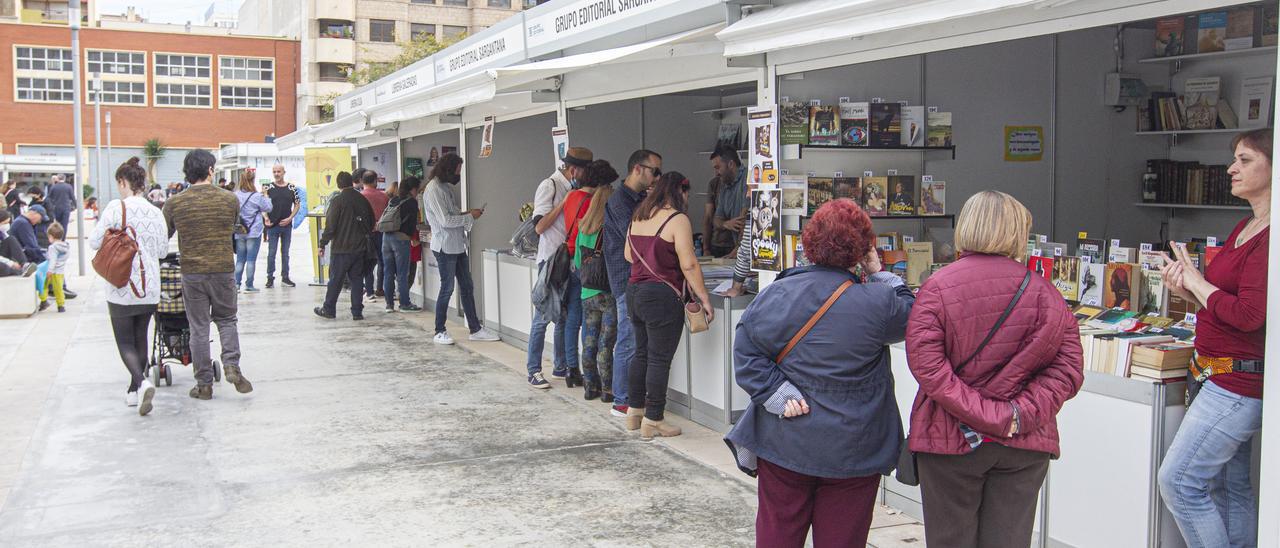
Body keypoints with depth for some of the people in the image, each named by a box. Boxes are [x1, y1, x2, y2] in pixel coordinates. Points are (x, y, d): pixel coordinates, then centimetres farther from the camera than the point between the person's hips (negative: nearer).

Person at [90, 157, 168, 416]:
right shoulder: (156, 212, 1)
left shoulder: (116, 208, -11)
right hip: (150, 288, 4)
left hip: (122, 288, -4)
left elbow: (95, 241, -8)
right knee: (141, 337, 17)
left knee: (125, 341, 2)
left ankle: (141, 382, -21)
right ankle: (135, 391, 24)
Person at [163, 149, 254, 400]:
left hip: (192, 273, 0)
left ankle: (204, 384, 12)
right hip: (224, 269, 0)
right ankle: (231, 365, -2)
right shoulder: (230, 199, -3)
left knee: (199, 328, 8)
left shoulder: (174, 203, -3)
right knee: (227, 320, 18)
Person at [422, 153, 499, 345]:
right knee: (447, 288, 0)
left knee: (467, 287, 11)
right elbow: (445, 220, -22)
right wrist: (469, 216, -13)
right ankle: (439, 332, 12)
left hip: (458, 245, 9)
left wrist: (464, 214, 3)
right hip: (445, 247, -9)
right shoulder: (433, 189, -16)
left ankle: (475, 329, 18)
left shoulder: (445, 187, 12)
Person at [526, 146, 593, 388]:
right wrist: (563, 203, -16)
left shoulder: (574, 189, 13)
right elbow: (540, 227, -15)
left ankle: (561, 367, 22)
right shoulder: (549, 186, -9)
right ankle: (534, 371, 4)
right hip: (552, 260, -8)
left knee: (566, 317, 12)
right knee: (544, 317, -3)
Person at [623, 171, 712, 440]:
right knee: (659, 359, 0)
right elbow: (689, 264, -15)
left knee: (641, 353, 18)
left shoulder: (638, 217, 11)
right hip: (662, 297, -8)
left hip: (634, 292, 8)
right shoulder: (677, 219, -12)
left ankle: (634, 411, 27)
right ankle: (653, 421, 6)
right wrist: (704, 298, -9)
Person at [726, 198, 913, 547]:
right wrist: (878, 273, 8)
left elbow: (746, 351, -12)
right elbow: (911, 316, 5)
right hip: (853, 452, -1)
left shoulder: (778, 294, -9)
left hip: (784, 442, 2)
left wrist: (779, 395, -11)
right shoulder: (878, 302, -15)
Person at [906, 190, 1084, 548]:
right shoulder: (1041, 291, -1)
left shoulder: (937, 287, -7)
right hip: (1026, 445, 2)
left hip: (951, 439, -2)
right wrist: (1017, 416, -13)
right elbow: (1067, 368, -8)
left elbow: (927, 365, -18)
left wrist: (992, 418, -17)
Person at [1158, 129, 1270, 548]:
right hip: (1224, 377, 10)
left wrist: (1197, 282, -11)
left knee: (1179, 480, -7)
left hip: (1238, 381, -10)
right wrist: (1185, 289, 0)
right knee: (1229, 486, 16)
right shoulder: (1245, 228, 12)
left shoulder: (1270, 236, -19)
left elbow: (1248, 314, -24)